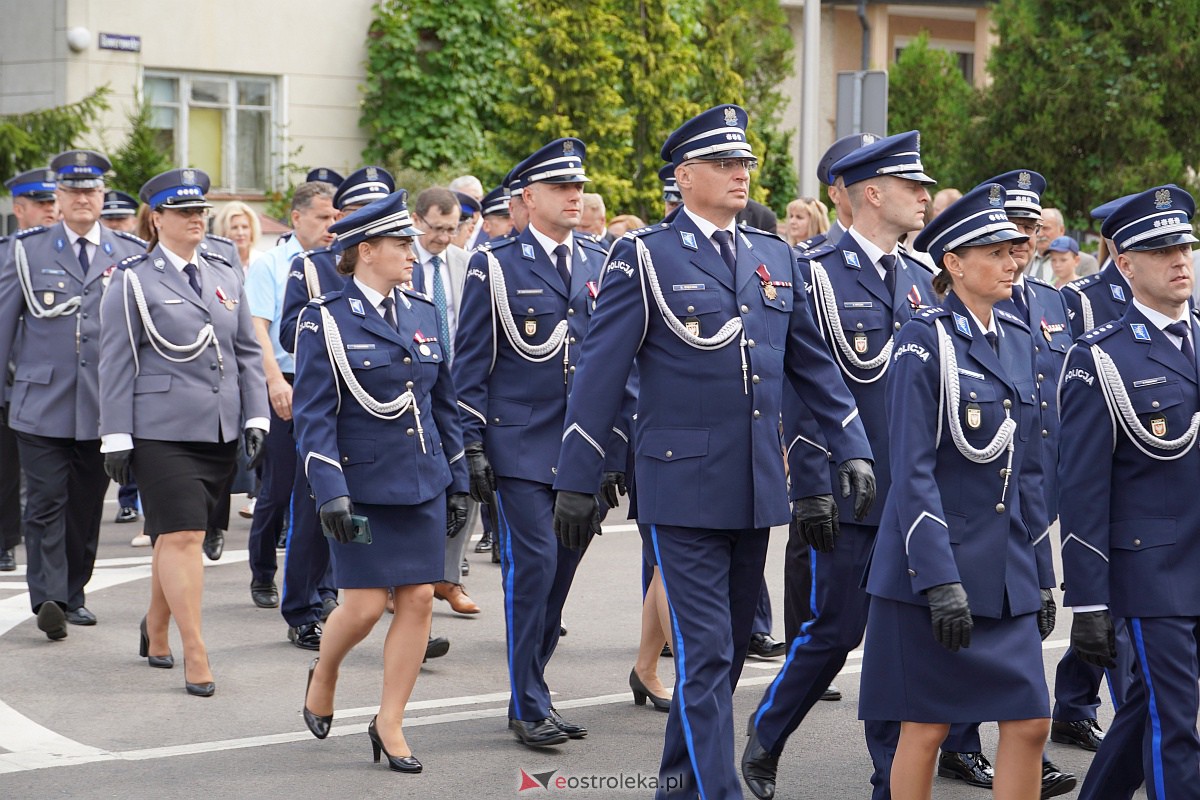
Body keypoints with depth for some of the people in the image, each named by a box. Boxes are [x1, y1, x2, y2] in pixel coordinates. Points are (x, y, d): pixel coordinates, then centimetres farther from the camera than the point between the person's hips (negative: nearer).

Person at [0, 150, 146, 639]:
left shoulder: (132, 255, 7)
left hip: (104, 408, 2)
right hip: (42, 404, -2)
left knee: (87, 506, 9)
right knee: (46, 504, -8)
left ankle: (72, 595, 21)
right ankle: (48, 599, -13)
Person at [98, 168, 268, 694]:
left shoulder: (225, 276, 15)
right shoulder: (133, 280, -1)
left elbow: (247, 353, 17)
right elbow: (117, 364, -2)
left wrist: (256, 417, 7)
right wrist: (116, 437, -6)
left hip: (221, 431, 5)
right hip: (161, 430, -5)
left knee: (177, 535, 12)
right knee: (181, 536, -10)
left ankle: (156, 627, 31)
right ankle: (194, 654, -8)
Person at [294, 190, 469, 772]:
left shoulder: (421, 314, 9)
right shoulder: (325, 321, -6)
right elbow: (313, 415, -10)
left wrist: (457, 481, 13)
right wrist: (329, 491, -19)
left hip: (422, 483, 5)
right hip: (362, 485, -5)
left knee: (418, 600, 1)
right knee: (365, 604, -5)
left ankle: (389, 726, 11)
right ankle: (323, 674, 27)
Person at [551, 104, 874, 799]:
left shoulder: (776, 258, 11)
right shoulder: (645, 258, -5)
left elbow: (814, 364, 15)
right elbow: (600, 374, -5)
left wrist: (854, 450, 5)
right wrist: (577, 481, -7)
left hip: (758, 487, 6)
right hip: (684, 487, -6)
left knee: (729, 650, 14)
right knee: (705, 653, -8)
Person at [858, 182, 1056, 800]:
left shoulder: (1017, 341, 11)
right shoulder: (924, 342, -10)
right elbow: (913, 471, -15)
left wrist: (1042, 576, 14)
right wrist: (941, 582, -20)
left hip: (1007, 572, 6)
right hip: (934, 564, -6)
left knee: (1029, 723, 2)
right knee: (926, 727, 1)